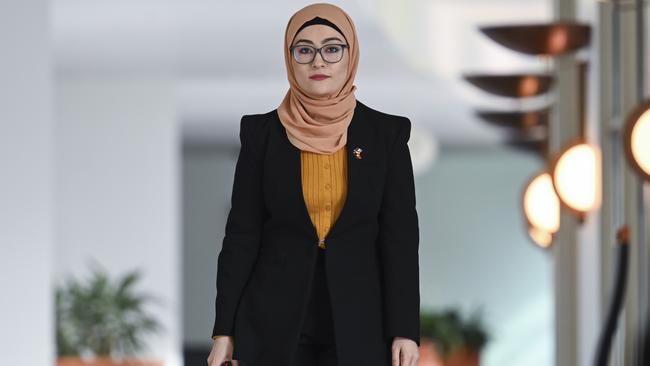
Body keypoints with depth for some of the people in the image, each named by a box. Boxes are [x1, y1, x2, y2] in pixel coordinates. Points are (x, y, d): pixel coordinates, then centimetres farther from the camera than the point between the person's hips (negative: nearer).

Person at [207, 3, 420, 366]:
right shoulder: (262, 132, 0)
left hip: (358, 322, 0)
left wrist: (405, 330, -7)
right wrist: (224, 329, -3)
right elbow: (242, 232, 1)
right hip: (273, 320, 0)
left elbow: (400, 236, -1)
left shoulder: (386, 133, 0)